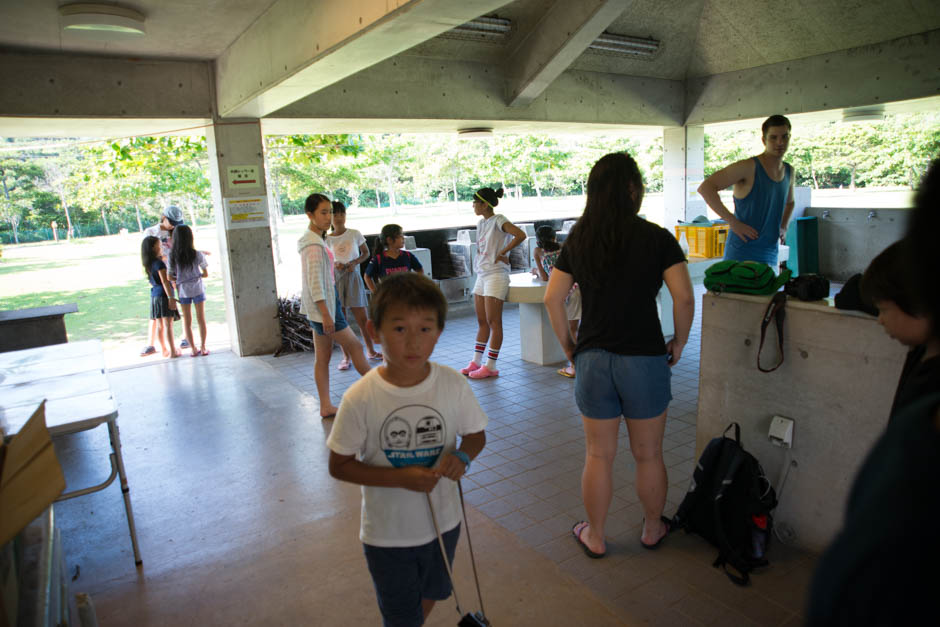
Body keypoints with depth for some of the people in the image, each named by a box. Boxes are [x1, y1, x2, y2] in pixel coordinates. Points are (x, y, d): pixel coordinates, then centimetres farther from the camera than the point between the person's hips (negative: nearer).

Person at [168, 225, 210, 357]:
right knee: (201, 319, 10)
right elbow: (206, 274, -6)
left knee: (187, 321, 12)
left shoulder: (172, 256, -8)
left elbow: (170, 277, -7)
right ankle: (203, 348, 12)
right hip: (197, 289, -1)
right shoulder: (197, 255, -12)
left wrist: (179, 278, 12)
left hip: (182, 291, 1)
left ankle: (193, 349, 15)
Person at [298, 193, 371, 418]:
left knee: (323, 357, 10)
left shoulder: (314, 240, 13)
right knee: (354, 346, 2)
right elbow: (315, 283, -23)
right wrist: (326, 315, -24)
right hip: (322, 306, -10)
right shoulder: (314, 245, -18)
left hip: (320, 306, 10)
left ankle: (326, 406, 17)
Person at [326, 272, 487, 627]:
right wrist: (401, 478, -26)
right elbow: (339, 466, -14)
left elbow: (476, 434, 1)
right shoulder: (361, 398, -22)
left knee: (429, 596, 29)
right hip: (387, 534, -3)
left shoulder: (453, 385, -15)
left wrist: (462, 456, -22)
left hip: (443, 522, 3)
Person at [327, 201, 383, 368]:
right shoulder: (327, 239, 1)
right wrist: (334, 264, -13)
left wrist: (354, 263, -9)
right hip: (335, 279, 1)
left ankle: (371, 351, 20)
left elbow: (366, 253, 9)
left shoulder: (355, 234, 0)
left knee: (362, 318, 3)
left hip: (353, 278, 0)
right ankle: (346, 356, 13)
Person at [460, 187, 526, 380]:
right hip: (481, 275, 9)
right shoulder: (481, 223, 14)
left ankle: (490, 366, 1)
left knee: (493, 322, -4)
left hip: (496, 275, -8)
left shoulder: (498, 220, -11)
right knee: (482, 321, 12)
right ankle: (476, 362, 18)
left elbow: (520, 235, -24)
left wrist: (501, 254, -17)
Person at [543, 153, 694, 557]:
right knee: (648, 455, 17)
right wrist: (679, 343, 2)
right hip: (644, 359, -2)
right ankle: (652, 530, 37)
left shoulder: (577, 239, 2)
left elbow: (552, 299, 1)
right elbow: (684, 298, -13)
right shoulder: (656, 238, -7)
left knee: (598, 456, 15)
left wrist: (568, 347, 10)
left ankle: (594, 537, 30)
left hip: (592, 359, 2)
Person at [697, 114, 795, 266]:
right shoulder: (749, 167, -11)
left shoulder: (789, 171, 14)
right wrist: (733, 222, -21)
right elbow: (705, 188, -21)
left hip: (771, 258, 8)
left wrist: (783, 227, 16)